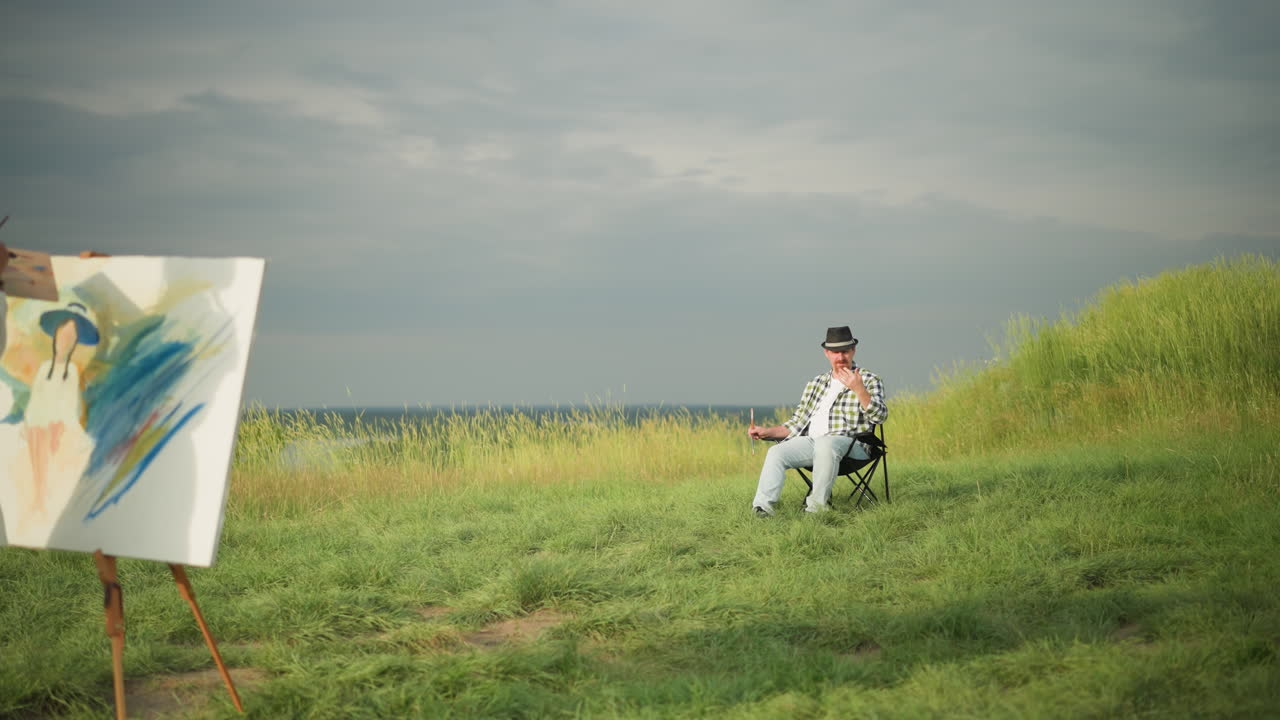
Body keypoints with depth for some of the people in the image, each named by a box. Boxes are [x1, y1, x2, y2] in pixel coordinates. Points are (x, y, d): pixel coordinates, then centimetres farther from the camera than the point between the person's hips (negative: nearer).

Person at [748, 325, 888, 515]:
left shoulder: (869, 380, 9)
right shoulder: (815, 384, 23)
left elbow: (879, 416, -6)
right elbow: (797, 424, 24)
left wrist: (858, 389, -20)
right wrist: (766, 432, 9)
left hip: (850, 444, -5)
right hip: (811, 441, 5)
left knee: (825, 445, -39)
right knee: (776, 453, -21)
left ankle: (817, 505, -34)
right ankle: (762, 508, -32)